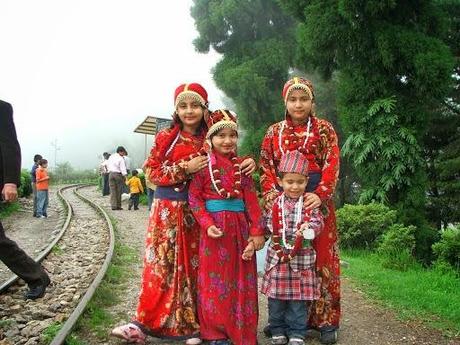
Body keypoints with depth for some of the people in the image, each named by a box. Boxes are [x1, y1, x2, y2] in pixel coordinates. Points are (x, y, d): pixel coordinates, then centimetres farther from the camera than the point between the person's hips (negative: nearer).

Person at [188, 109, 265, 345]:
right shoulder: (204, 165, -3)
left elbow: (251, 199, 3)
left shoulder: (241, 165, 6)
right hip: (215, 227, -3)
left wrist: (257, 231, -3)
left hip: (240, 228, 3)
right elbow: (194, 197, -4)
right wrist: (207, 224, -16)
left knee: (242, 280, 10)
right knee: (215, 281, 7)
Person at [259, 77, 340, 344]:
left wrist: (321, 194, -20)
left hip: (316, 199, -2)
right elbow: (266, 167, 8)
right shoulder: (274, 132, 13)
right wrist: (271, 194, -10)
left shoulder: (324, 129, 5)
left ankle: (326, 320, 10)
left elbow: (332, 164, -5)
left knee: (321, 257, 0)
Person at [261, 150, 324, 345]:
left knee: (299, 297, 7)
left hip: (301, 257, -1)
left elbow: (318, 221, -8)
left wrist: (310, 228, -29)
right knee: (276, 296, 9)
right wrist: (279, 239, -14)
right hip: (278, 256, 1)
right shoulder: (276, 203, 1)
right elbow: (269, 224, 1)